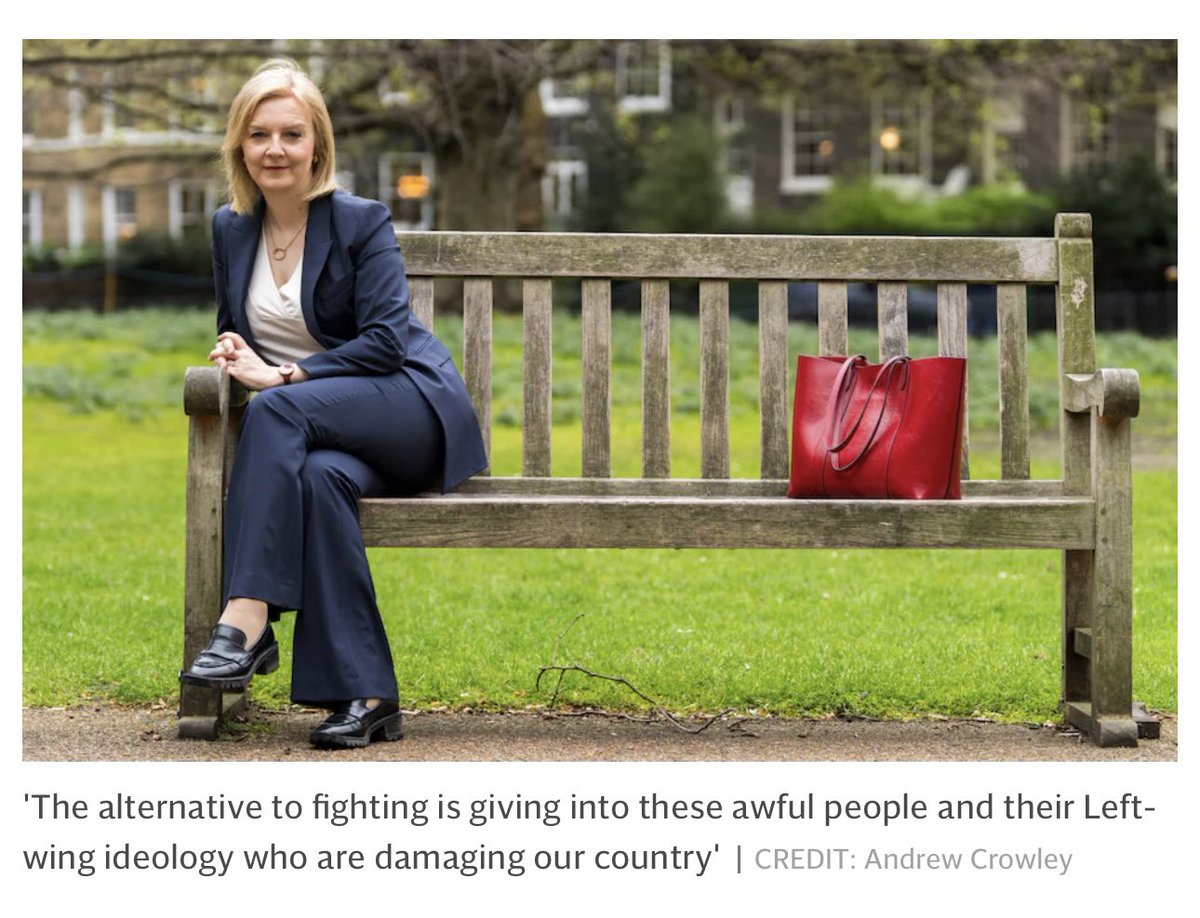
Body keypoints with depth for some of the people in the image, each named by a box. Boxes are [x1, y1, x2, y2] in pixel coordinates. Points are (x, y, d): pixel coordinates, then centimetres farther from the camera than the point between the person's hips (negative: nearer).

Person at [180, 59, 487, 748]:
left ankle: (246, 625, -41)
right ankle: (366, 695, -38)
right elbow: (232, 330, 23)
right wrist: (233, 354, -3)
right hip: (320, 428, 4)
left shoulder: (362, 221, -4)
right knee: (321, 475, -35)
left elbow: (385, 341, -13)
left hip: (411, 411, -4)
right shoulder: (230, 229, 12)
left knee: (278, 410, -34)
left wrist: (281, 375, -19)